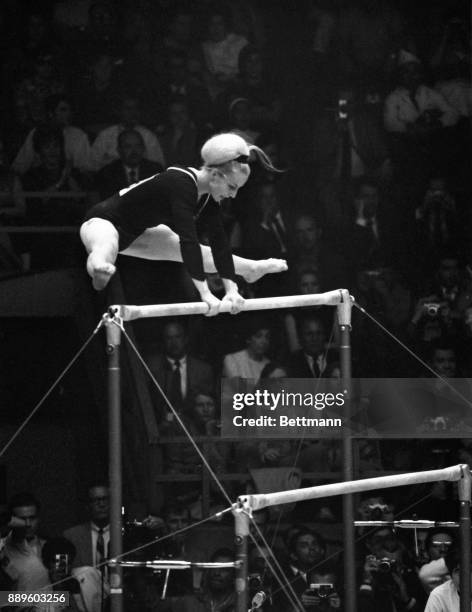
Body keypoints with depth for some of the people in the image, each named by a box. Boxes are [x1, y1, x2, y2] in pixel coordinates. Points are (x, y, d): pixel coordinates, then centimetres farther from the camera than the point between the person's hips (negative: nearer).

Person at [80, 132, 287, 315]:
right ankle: (99, 266, -80)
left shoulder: (208, 195, -7)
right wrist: (205, 293, -44)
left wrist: (231, 290, -6)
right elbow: (187, 238, -40)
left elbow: (219, 241, -1)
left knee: (197, 253, 24)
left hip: (133, 233, 9)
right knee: (106, 248, -46)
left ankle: (250, 269, 47)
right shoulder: (182, 183, -34)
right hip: (103, 222, -9)